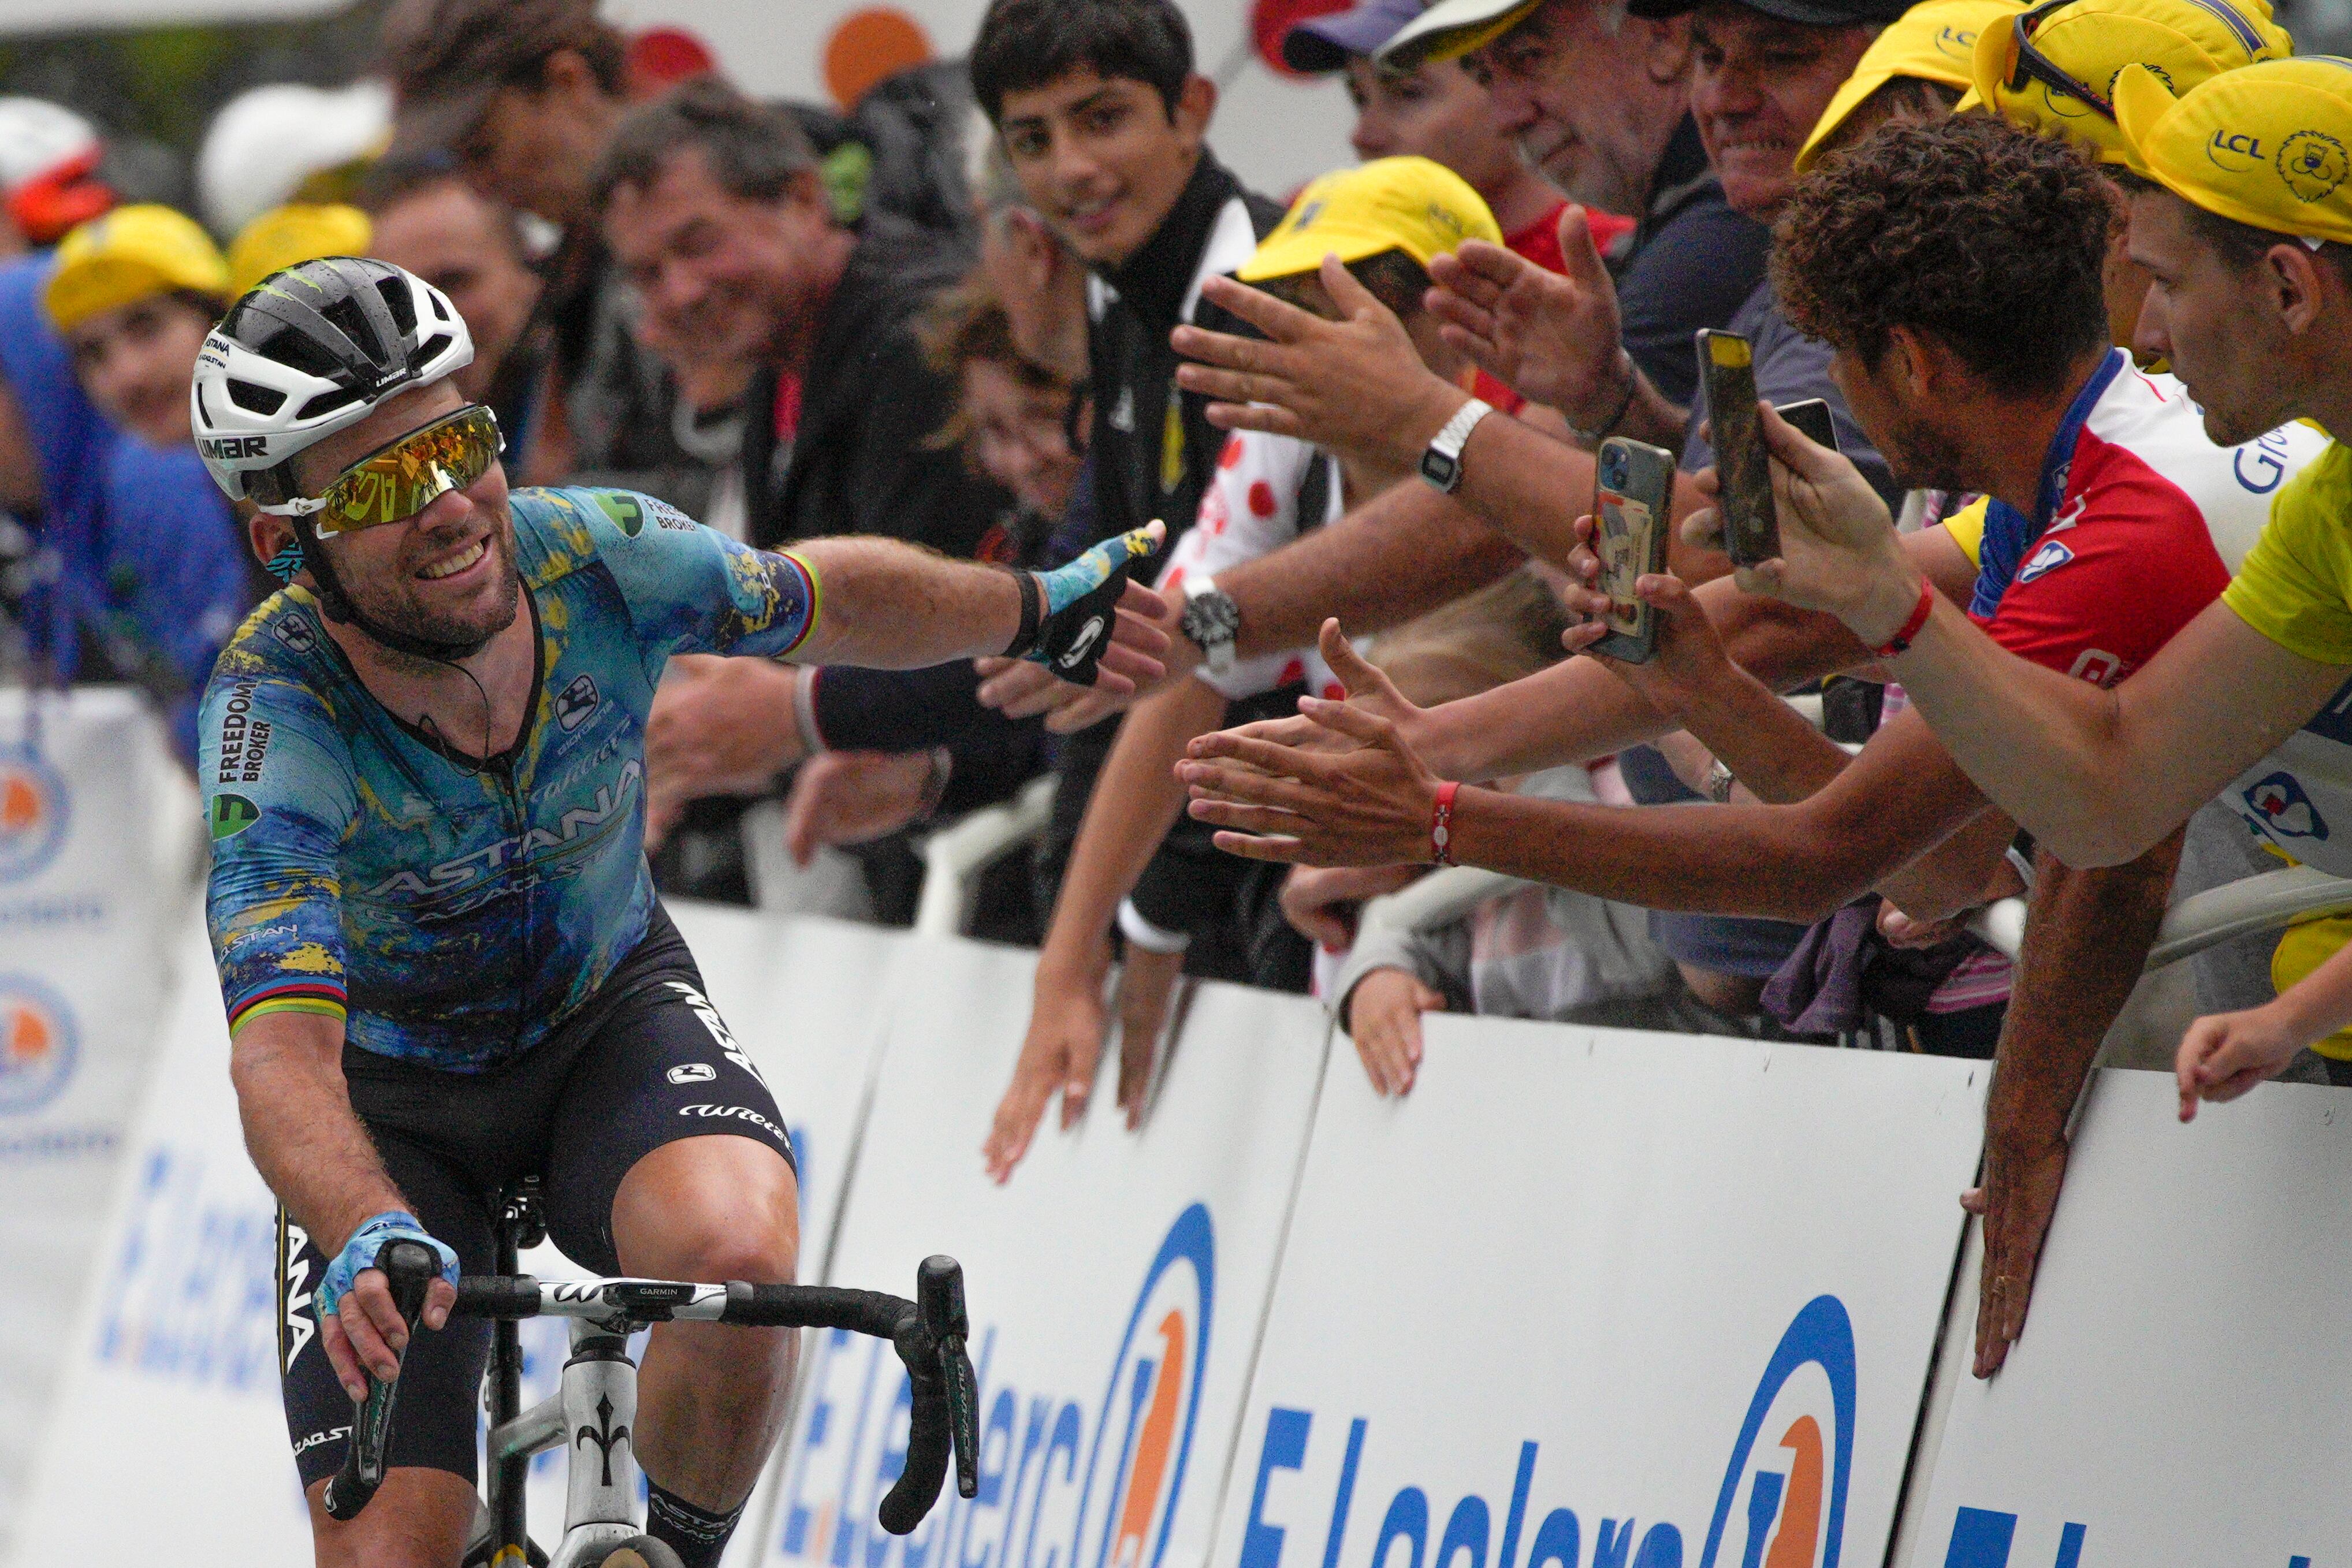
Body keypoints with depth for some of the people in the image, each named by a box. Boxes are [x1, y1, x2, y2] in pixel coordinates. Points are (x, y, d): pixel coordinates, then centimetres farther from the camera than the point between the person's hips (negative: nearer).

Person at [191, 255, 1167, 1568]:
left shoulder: (593, 559, -23)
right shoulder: (277, 718, -33)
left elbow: (834, 600, 1)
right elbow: (281, 1050, -43)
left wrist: (1040, 611, 2)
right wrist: (369, 1238, -61)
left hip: (611, 1009, 2)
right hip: (392, 1092, -2)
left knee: (737, 1255, -33)